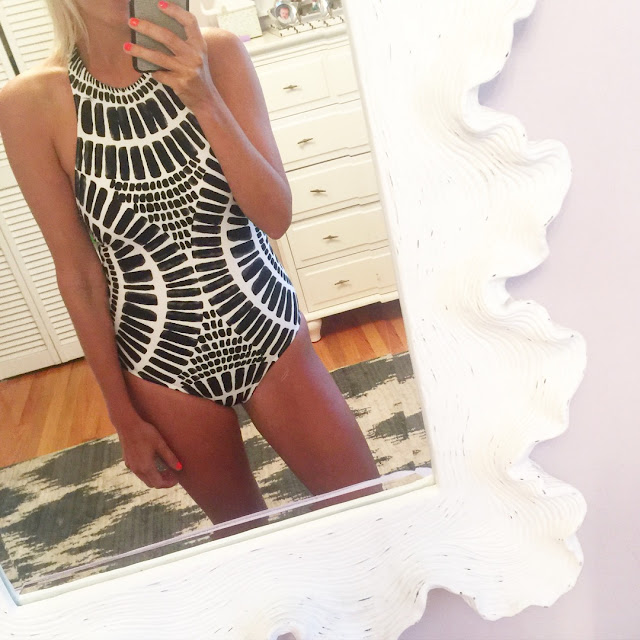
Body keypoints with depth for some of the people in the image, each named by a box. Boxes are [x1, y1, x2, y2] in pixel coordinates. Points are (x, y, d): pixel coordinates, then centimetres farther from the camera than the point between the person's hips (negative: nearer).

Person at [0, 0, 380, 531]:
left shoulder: (217, 55, -9)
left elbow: (276, 218, -12)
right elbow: (78, 272, -6)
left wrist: (205, 99, -26)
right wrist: (124, 416, 0)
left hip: (269, 334, 1)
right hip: (163, 365, 0)